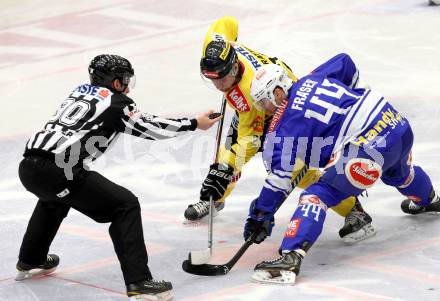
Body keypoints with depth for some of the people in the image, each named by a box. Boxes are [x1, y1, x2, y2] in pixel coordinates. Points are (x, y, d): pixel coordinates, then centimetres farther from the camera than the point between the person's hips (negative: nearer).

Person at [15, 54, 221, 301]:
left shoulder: (80, 92, 26)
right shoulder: (116, 102, 6)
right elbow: (152, 129, 10)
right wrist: (194, 123, 20)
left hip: (29, 166, 8)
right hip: (59, 170, -8)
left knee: (55, 196, 41)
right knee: (125, 206, -1)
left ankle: (31, 261, 51)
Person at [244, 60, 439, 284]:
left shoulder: (285, 125, -5)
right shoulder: (311, 80, 14)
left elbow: (279, 175, -9)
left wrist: (260, 216, -5)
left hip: (370, 146, -9)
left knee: (318, 195, -12)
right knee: (398, 172, 42)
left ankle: (291, 258, -31)